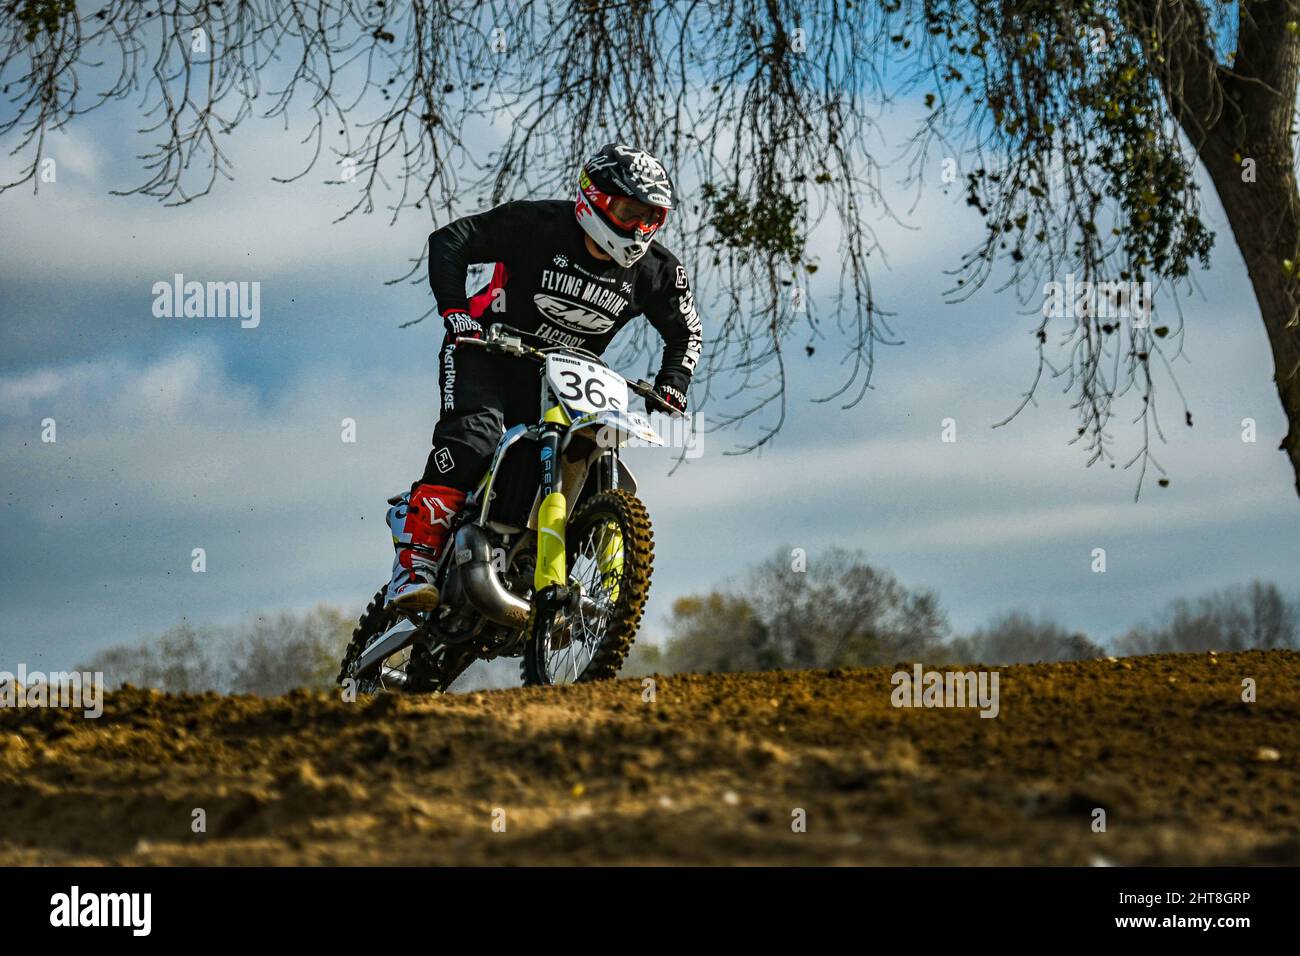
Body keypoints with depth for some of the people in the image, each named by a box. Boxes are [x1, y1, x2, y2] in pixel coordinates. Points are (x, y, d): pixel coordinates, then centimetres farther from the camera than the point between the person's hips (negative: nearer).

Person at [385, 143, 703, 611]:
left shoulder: (657, 271, -6)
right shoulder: (538, 224, -19)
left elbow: (685, 332, 9)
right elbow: (449, 241, -18)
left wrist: (670, 391, -8)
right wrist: (455, 310, -30)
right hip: (487, 349, -5)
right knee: (474, 435, -31)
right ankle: (415, 557, -32)